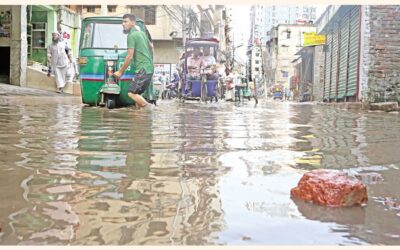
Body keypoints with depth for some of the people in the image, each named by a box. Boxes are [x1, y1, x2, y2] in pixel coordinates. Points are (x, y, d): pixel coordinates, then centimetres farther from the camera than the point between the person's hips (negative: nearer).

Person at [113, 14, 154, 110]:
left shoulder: (131, 36, -9)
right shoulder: (142, 33, 18)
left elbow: (130, 56, -12)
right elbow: (151, 46, 31)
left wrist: (120, 71, -5)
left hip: (143, 69, -9)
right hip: (149, 68, 9)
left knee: (131, 93, -10)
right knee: (136, 93, 12)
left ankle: (149, 107, -17)